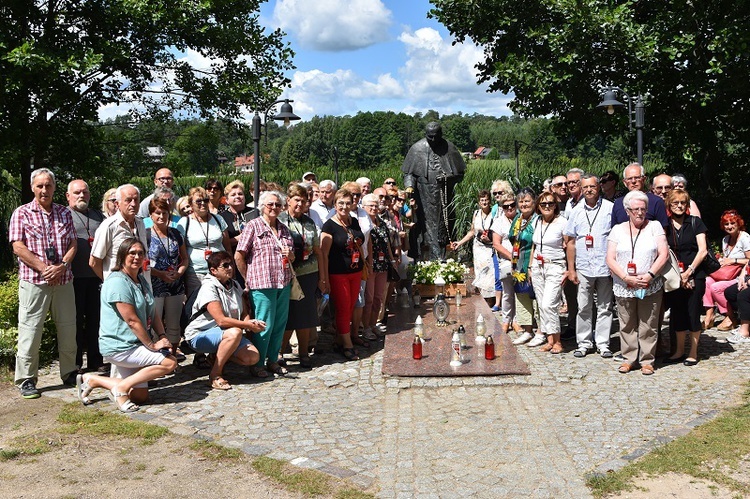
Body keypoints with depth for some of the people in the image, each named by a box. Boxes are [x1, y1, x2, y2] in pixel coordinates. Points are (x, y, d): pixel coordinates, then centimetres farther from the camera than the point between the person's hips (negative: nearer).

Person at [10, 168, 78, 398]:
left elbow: (73, 244, 8)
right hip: (33, 282, -3)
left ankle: (69, 373, 23)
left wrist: (62, 266, -9)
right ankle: (26, 380, 9)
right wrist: (43, 268, -13)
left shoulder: (64, 213, 12)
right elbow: (18, 247, -6)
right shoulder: (21, 213, 2)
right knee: (30, 330, -2)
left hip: (63, 281, 4)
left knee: (68, 328, 9)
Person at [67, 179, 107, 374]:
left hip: (97, 277, 4)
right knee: (75, 321, 4)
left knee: (95, 319, 10)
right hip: (75, 277, -4)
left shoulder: (98, 216, 17)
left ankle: (96, 361, 20)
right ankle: (75, 363, 15)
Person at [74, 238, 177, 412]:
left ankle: (92, 380, 20)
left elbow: (152, 314, 12)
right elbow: (132, 320, -20)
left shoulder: (142, 280, 13)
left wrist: (162, 336, -4)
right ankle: (121, 388, -7)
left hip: (133, 345, 9)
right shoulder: (117, 282, -17)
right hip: (120, 346, -9)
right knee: (170, 362, -16)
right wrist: (152, 345, -16)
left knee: (140, 396, 11)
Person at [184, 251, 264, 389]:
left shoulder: (235, 285, 8)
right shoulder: (209, 287, -17)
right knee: (235, 332, -36)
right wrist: (249, 325, -23)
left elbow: (245, 313, 5)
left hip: (224, 334, 7)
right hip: (199, 335, -7)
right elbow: (221, 320, -26)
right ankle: (215, 375, -21)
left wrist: (250, 323, -18)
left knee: (253, 357, -13)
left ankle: (217, 357, 12)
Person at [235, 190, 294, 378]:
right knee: (264, 325, -2)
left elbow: (292, 257, 24)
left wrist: (290, 255, 1)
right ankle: (257, 364, 11)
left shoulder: (284, 229, 15)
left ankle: (273, 360, 24)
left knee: (280, 323, 10)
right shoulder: (253, 225, -3)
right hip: (262, 284, -6)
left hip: (283, 284, 6)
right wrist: (248, 278, -3)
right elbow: (238, 256, -6)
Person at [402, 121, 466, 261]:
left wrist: (448, 177, -10)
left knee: (443, 228, 1)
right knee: (428, 228, -6)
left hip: (444, 197, 1)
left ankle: (443, 259, 9)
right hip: (425, 197, -1)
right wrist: (409, 186, -15)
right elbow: (409, 172, 3)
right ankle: (430, 260, -5)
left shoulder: (449, 148, 3)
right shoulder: (417, 148, 1)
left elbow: (460, 173, 8)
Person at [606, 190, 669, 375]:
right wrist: (627, 278, -12)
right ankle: (629, 358, 19)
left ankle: (647, 360, 15)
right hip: (623, 288, 1)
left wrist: (650, 275, -14)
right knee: (627, 325, 7)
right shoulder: (618, 229, 7)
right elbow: (610, 259, 0)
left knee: (648, 326, 3)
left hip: (651, 288, -1)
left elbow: (664, 254, -2)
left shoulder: (654, 226, 5)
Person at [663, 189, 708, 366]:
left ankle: (693, 352, 12)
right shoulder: (665, 225, 5)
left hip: (695, 275, -2)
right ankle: (679, 351, 19)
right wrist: (679, 275, -6)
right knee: (677, 313, 7)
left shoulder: (695, 222, 2)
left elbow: (702, 250, -2)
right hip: (673, 277, 2)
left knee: (693, 312, 1)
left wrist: (689, 272, -10)